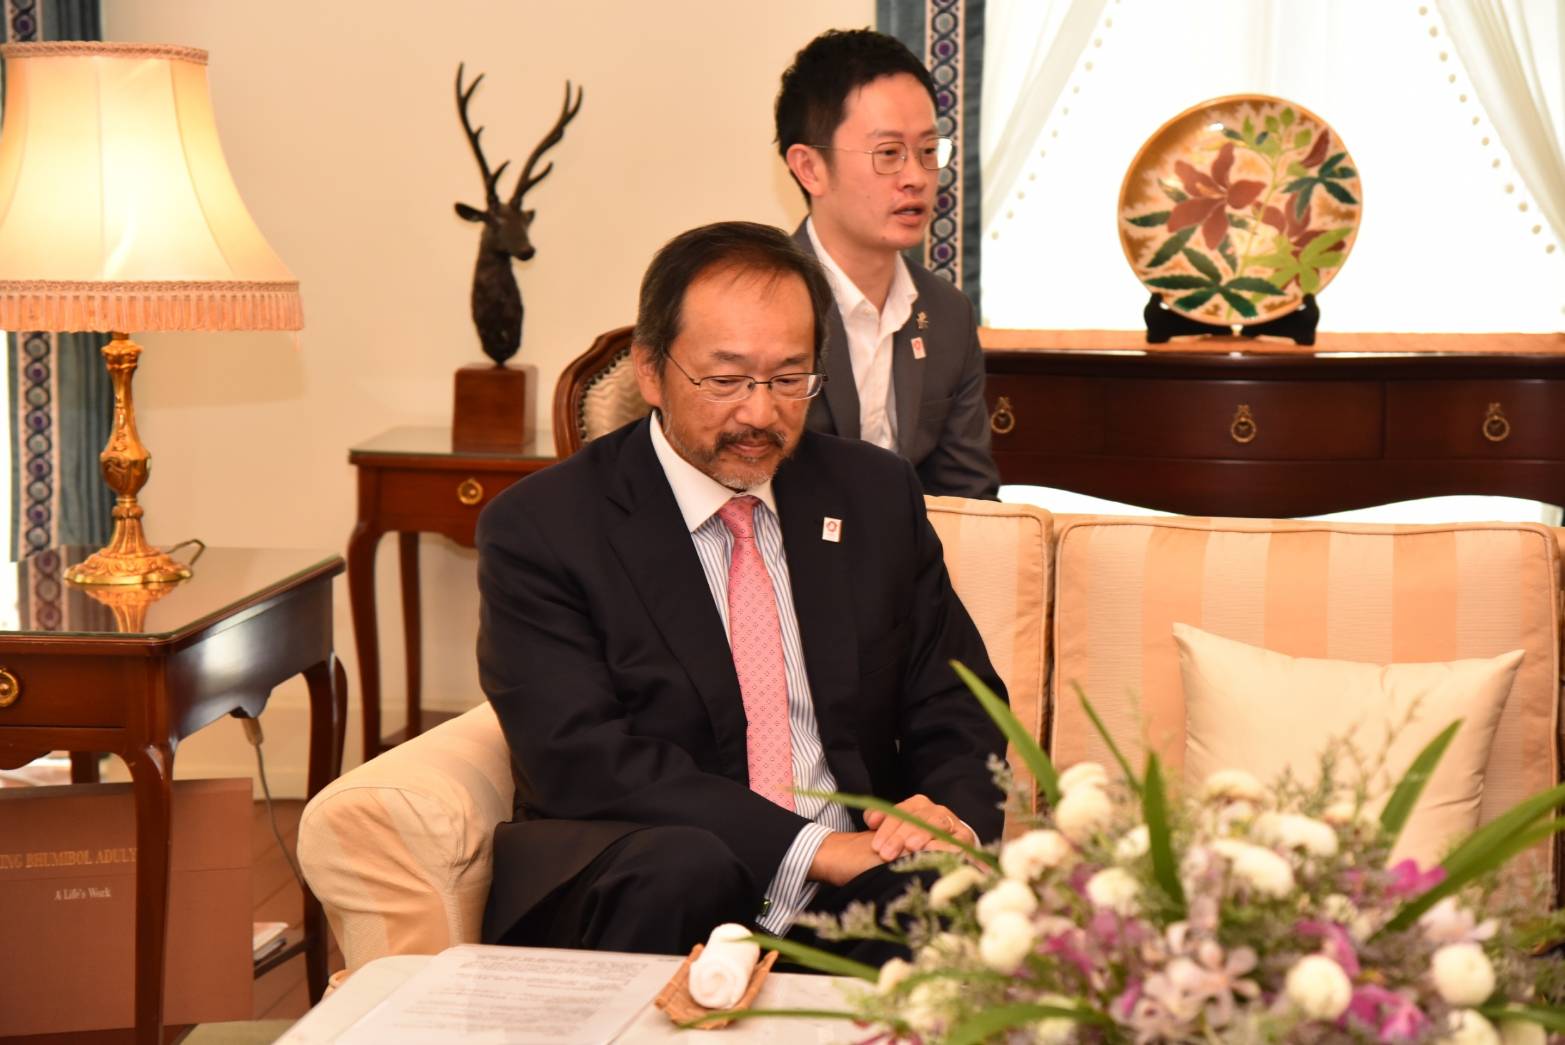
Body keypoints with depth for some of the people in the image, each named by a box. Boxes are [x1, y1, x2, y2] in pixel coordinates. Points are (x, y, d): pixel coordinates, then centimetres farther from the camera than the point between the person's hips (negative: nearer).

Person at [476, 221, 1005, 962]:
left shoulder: (875, 495, 13)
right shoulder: (539, 527, -2)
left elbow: (956, 709, 15)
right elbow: (578, 756, -13)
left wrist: (952, 813, -10)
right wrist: (808, 846, -22)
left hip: (857, 884, 3)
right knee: (681, 866, -37)